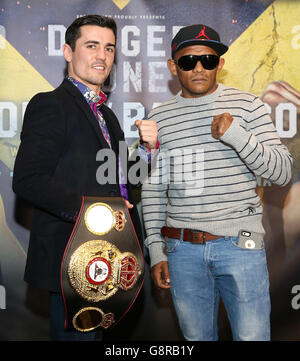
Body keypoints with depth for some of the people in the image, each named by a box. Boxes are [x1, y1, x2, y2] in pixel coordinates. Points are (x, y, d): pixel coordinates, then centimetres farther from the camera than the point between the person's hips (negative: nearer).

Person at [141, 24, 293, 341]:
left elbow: (282, 173, -3)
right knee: (196, 336, 13)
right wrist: (156, 250, 6)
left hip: (239, 243, -2)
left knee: (251, 335, 1)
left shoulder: (246, 106, 1)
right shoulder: (159, 118, 7)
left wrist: (237, 135, -18)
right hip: (182, 249, 2)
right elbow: (153, 188, 10)